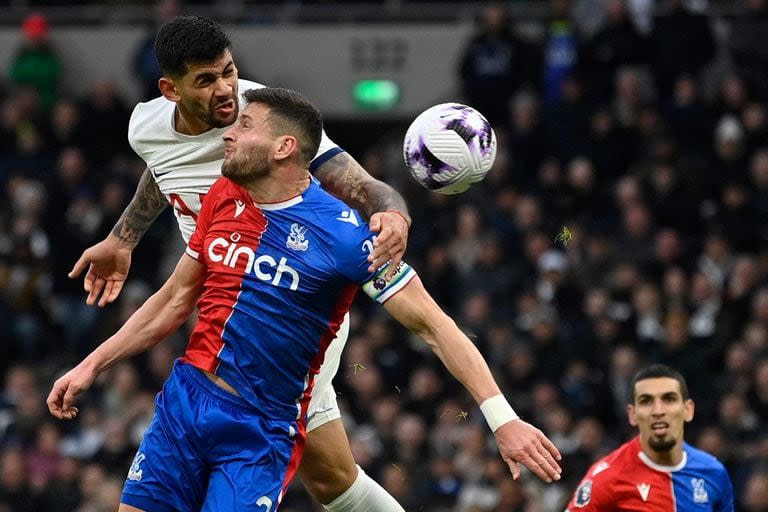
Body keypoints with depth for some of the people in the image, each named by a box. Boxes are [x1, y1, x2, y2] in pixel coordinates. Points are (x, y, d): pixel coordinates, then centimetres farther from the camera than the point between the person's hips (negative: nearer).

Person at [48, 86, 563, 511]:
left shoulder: (341, 234, -15)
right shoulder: (224, 199, 4)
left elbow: (432, 324, -15)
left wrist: (502, 418, -23)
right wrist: (91, 366, 16)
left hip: (262, 431, -6)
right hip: (186, 398, 6)